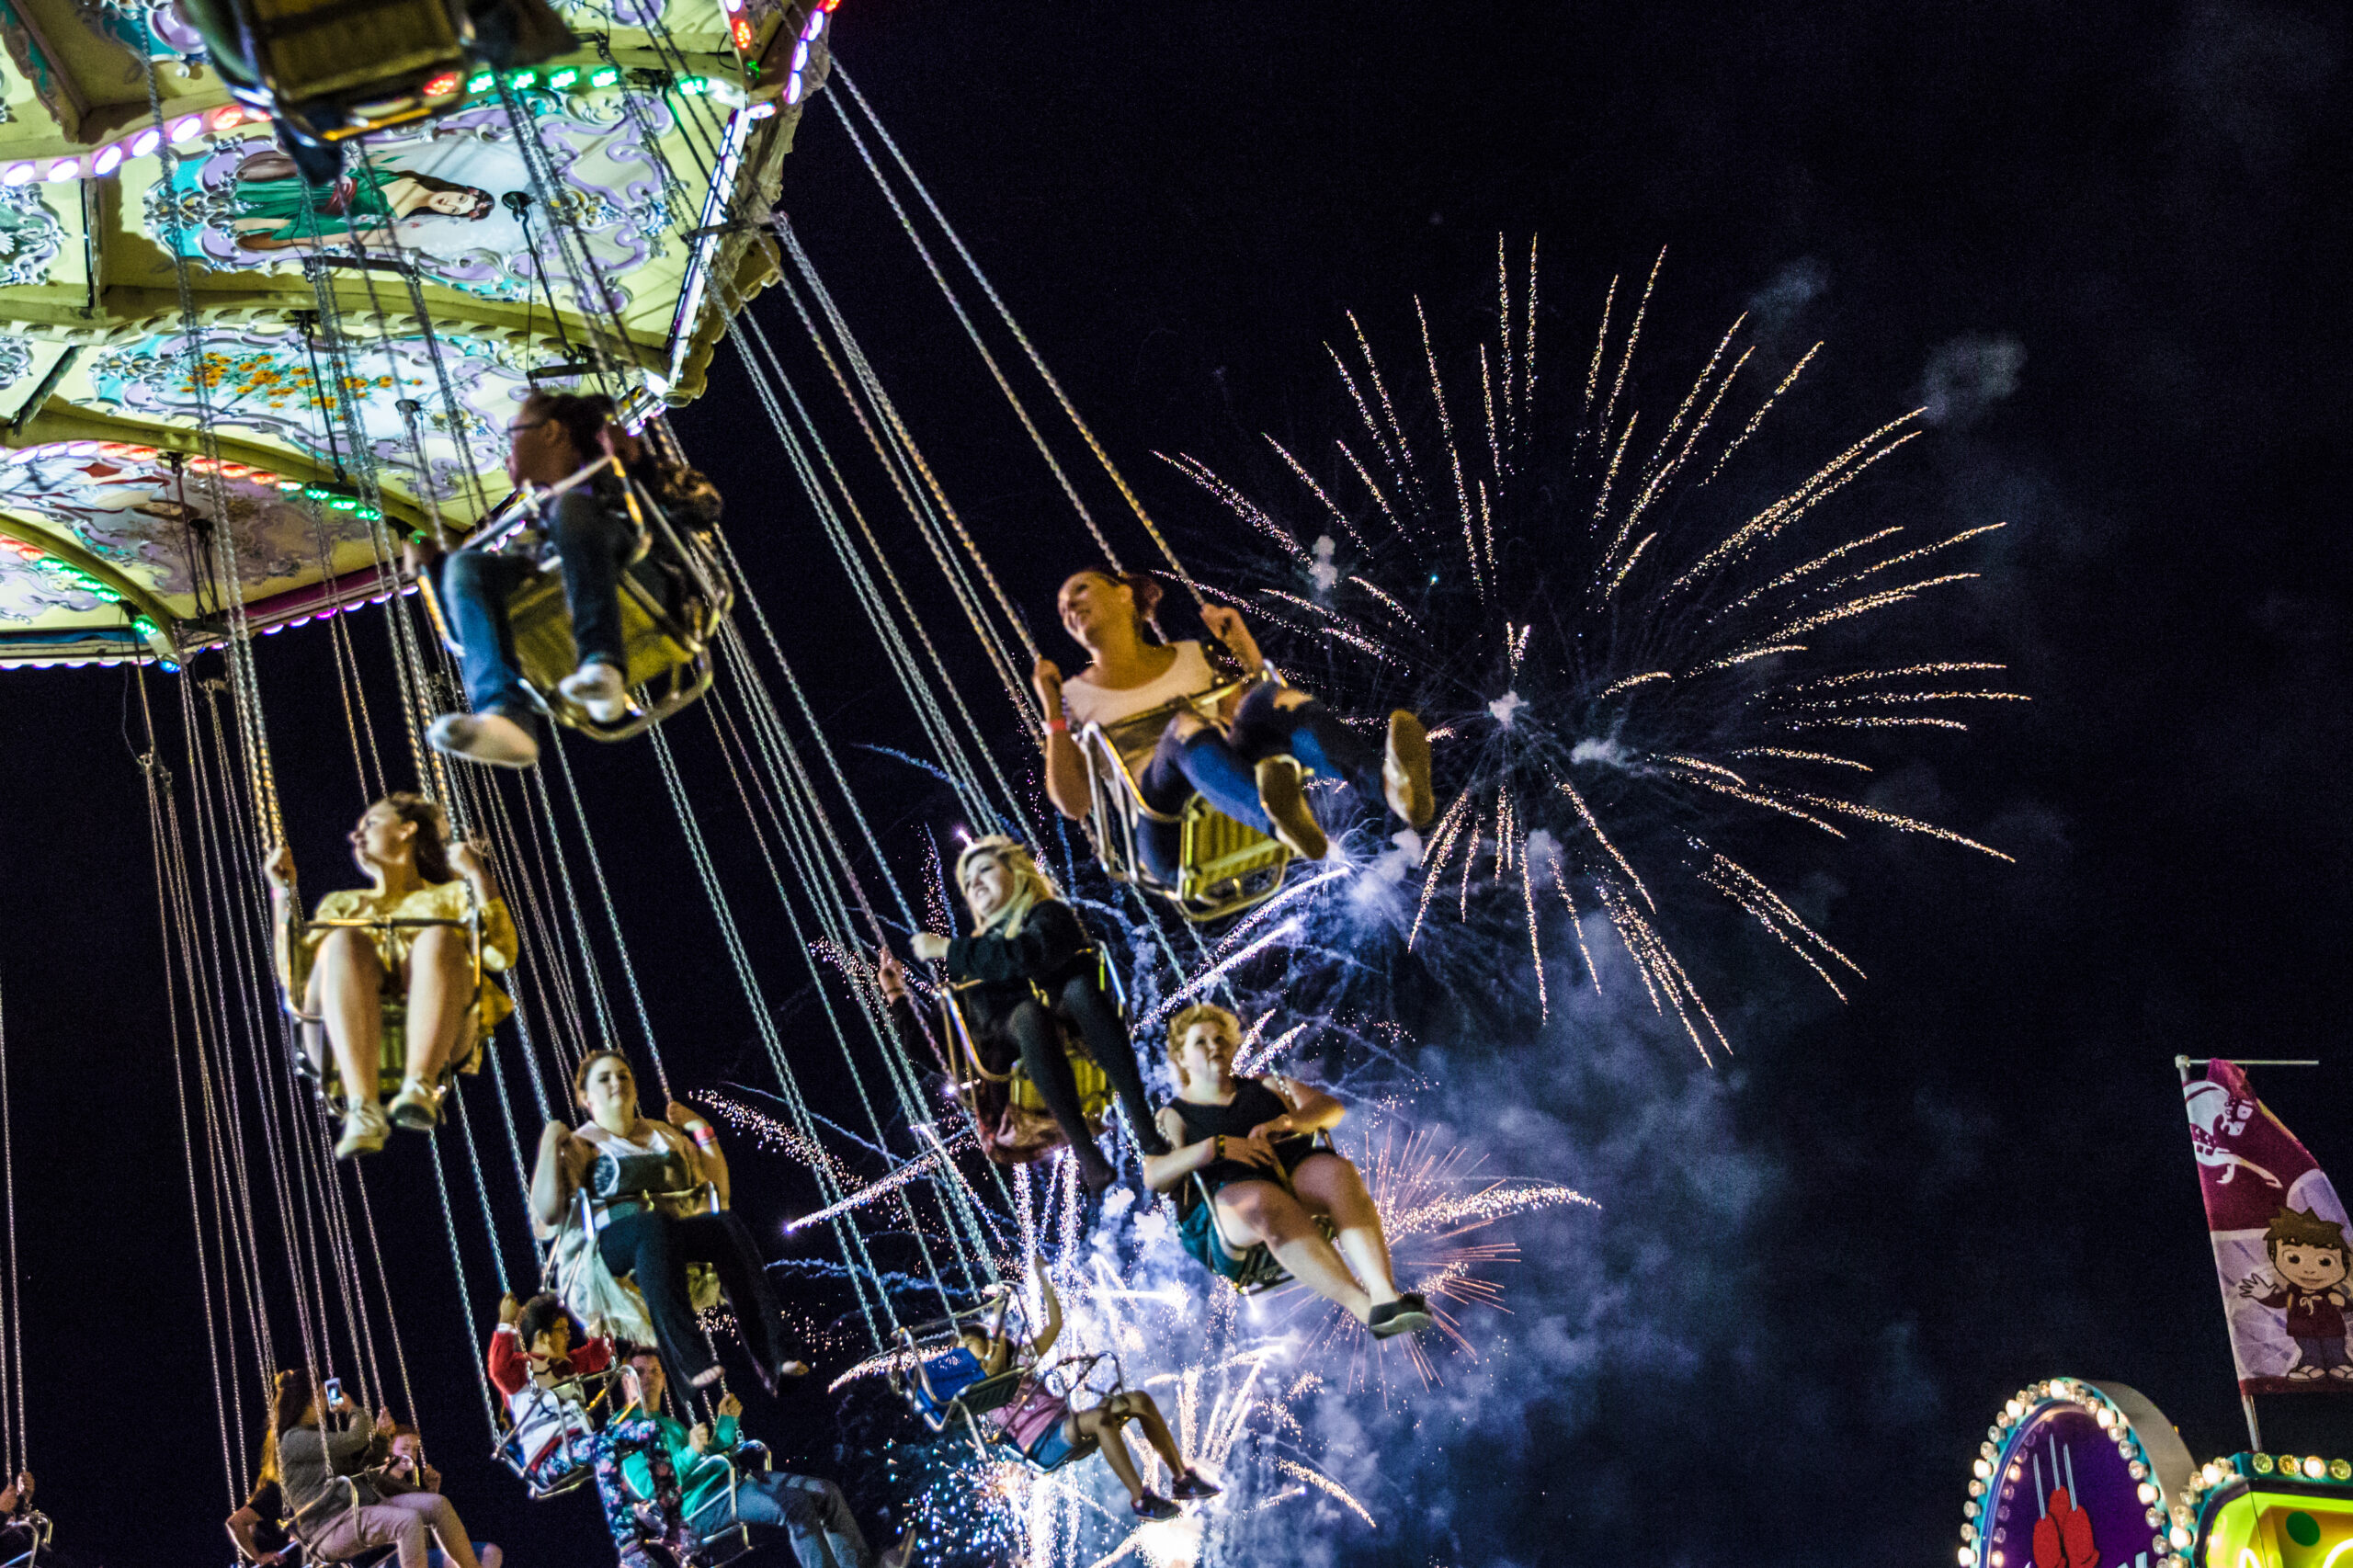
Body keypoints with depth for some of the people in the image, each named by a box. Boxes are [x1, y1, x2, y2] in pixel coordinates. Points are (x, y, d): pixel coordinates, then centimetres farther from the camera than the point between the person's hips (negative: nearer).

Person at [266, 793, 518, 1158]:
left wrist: (478, 875, 9)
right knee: (343, 941, -30)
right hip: (345, 1036, 1)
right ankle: (363, 1108, -49)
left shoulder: (451, 895, 32)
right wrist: (282, 891, 19)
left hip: (436, 1032, -1)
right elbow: (294, 974, 21)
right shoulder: (343, 904, 39)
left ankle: (419, 1087, -52)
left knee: (439, 938, -31)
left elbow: (501, 956, 11)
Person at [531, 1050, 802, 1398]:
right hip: (606, 1249, -4)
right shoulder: (579, 1144, 15)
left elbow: (719, 1192, 26)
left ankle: (771, 1356, -42)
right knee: (653, 1224, -40)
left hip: (675, 1243, 4)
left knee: (728, 1224, -30)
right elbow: (548, 1212, -1)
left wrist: (701, 1129, 25)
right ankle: (691, 1360, -53)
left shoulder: (667, 1135, 29)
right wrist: (550, 1144, -3)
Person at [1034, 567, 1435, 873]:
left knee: (1277, 699, -27)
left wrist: (1245, 649, 13)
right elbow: (1074, 804, 6)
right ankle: (1281, 824, -69)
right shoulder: (1075, 698, 19)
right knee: (1186, 726, -34)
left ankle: (1391, 783, -60)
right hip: (1172, 835, -2)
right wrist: (1053, 717, 0)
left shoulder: (1190, 658, 25)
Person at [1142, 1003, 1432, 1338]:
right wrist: (1215, 1146, -14)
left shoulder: (1265, 1088, 30)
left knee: (1338, 1173, -32)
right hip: (1228, 1195, -3)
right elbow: (1154, 1177, -1)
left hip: (1296, 1175, 4)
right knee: (1266, 1202, -40)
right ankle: (1366, 1309, -51)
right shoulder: (1173, 1117, 19)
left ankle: (1385, 1294, -49)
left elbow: (1331, 1108, 15)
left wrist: (1283, 1124, -6)